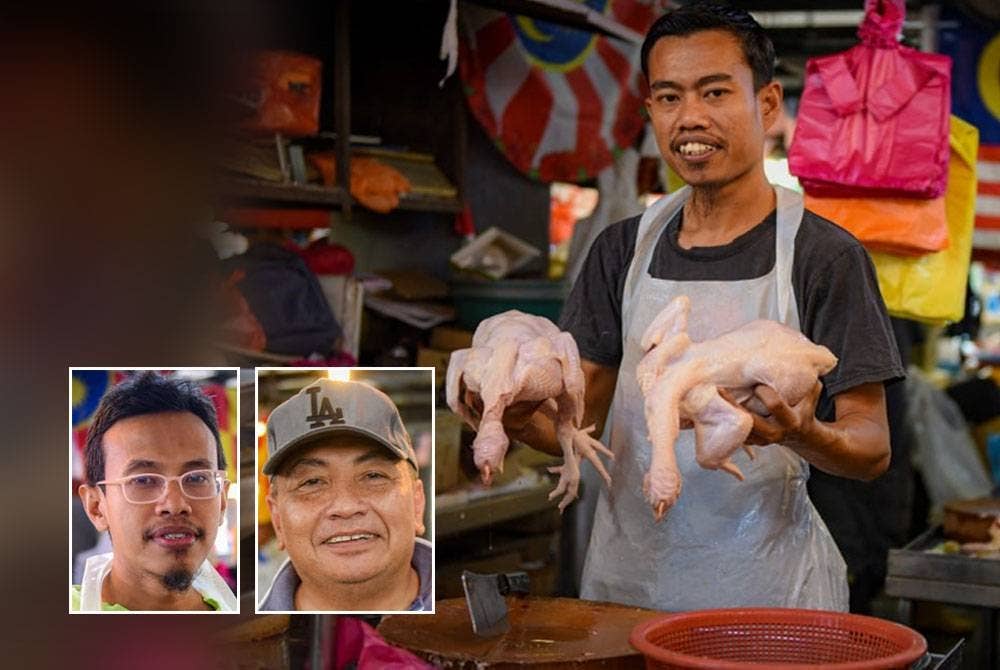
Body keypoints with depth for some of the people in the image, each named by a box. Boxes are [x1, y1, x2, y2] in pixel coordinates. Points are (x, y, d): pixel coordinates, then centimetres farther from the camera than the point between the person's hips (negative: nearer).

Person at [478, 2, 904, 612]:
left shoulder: (825, 255, -8)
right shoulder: (623, 250, 7)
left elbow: (872, 450, -8)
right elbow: (578, 423, 5)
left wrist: (802, 435, -30)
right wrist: (522, 420, -17)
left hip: (763, 585, -4)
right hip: (626, 576, 4)